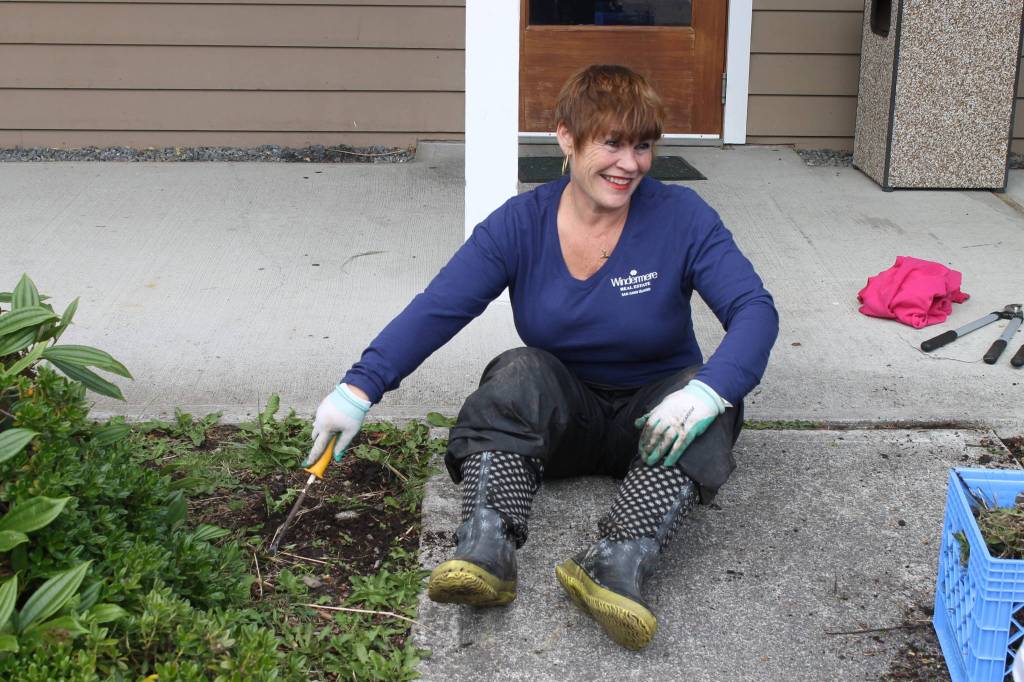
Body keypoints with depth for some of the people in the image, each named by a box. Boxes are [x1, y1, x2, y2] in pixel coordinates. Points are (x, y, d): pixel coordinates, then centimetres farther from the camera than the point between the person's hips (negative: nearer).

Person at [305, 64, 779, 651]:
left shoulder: (681, 217, -11)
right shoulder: (521, 223, -7)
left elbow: (755, 310, -19)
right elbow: (435, 310, -15)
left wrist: (710, 391, -40)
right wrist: (360, 389, -28)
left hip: (651, 418, -1)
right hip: (562, 416, 1)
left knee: (703, 401, -32)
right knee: (519, 372, -29)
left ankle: (617, 563, -49)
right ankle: (486, 552, -45)